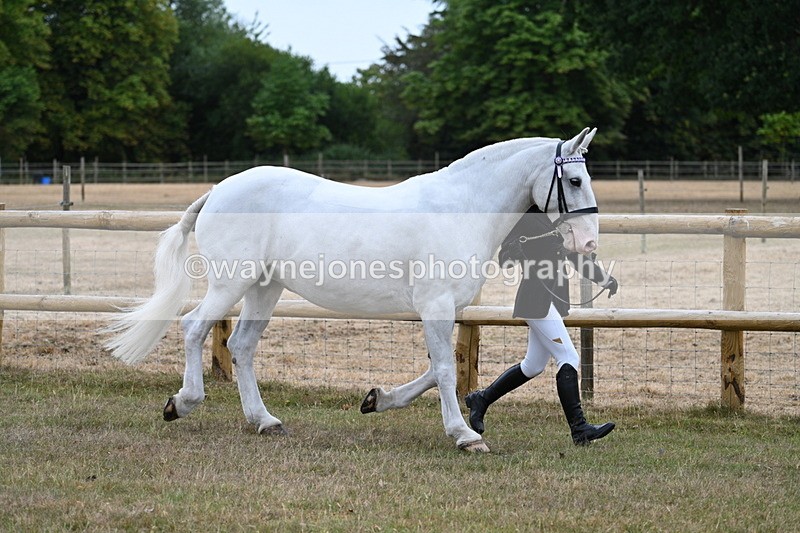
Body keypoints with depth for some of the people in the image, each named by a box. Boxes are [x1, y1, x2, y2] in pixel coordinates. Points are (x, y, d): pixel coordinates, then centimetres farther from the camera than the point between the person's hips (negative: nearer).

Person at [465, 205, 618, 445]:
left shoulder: (560, 218, 14)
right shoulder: (523, 219, -9)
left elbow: (578, 257, 19)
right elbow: (505, 259, -11)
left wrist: (605, 279, 8)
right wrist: (513, 251, -34)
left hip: (556, 298, 9)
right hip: (535, 299, -9)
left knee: (533, 366, 15)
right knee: (569, 359, -13)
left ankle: (481, 399, 30)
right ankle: (579, 430, -11)